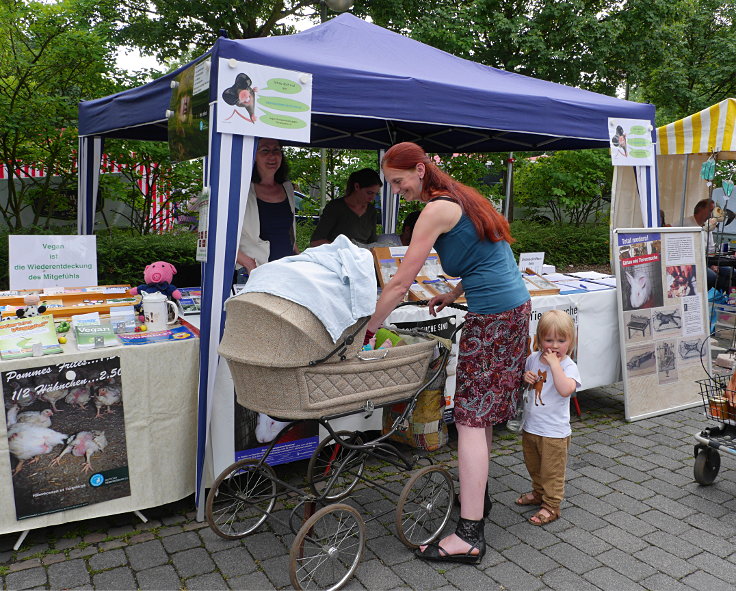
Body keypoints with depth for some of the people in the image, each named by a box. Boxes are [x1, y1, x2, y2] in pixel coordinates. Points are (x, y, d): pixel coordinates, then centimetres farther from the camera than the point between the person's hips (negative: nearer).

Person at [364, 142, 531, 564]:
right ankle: (478, 496, 33)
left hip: (493, 315, -10)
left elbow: (401, 282, -15)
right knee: (482, 410, 18)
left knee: (471, 417, -8)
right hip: (516, 307, 10)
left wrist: (370, 327, -6)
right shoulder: (462, 198, 16)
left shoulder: (437, 210, -13)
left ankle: (470, 535, -4)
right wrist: (453, 295, 14)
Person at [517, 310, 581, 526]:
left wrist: (554, 363, -34)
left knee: (552, 471, 7)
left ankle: (551, 505, 23)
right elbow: (524, 375, 17)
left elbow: (566, 389, -35)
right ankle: (538, 492, 46)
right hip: (530, 427, 6)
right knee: (533, 466, 24)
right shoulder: (533, 359, 0)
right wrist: (525, 378, -6)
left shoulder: (568, 366, -17)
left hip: (554, 431, -6)